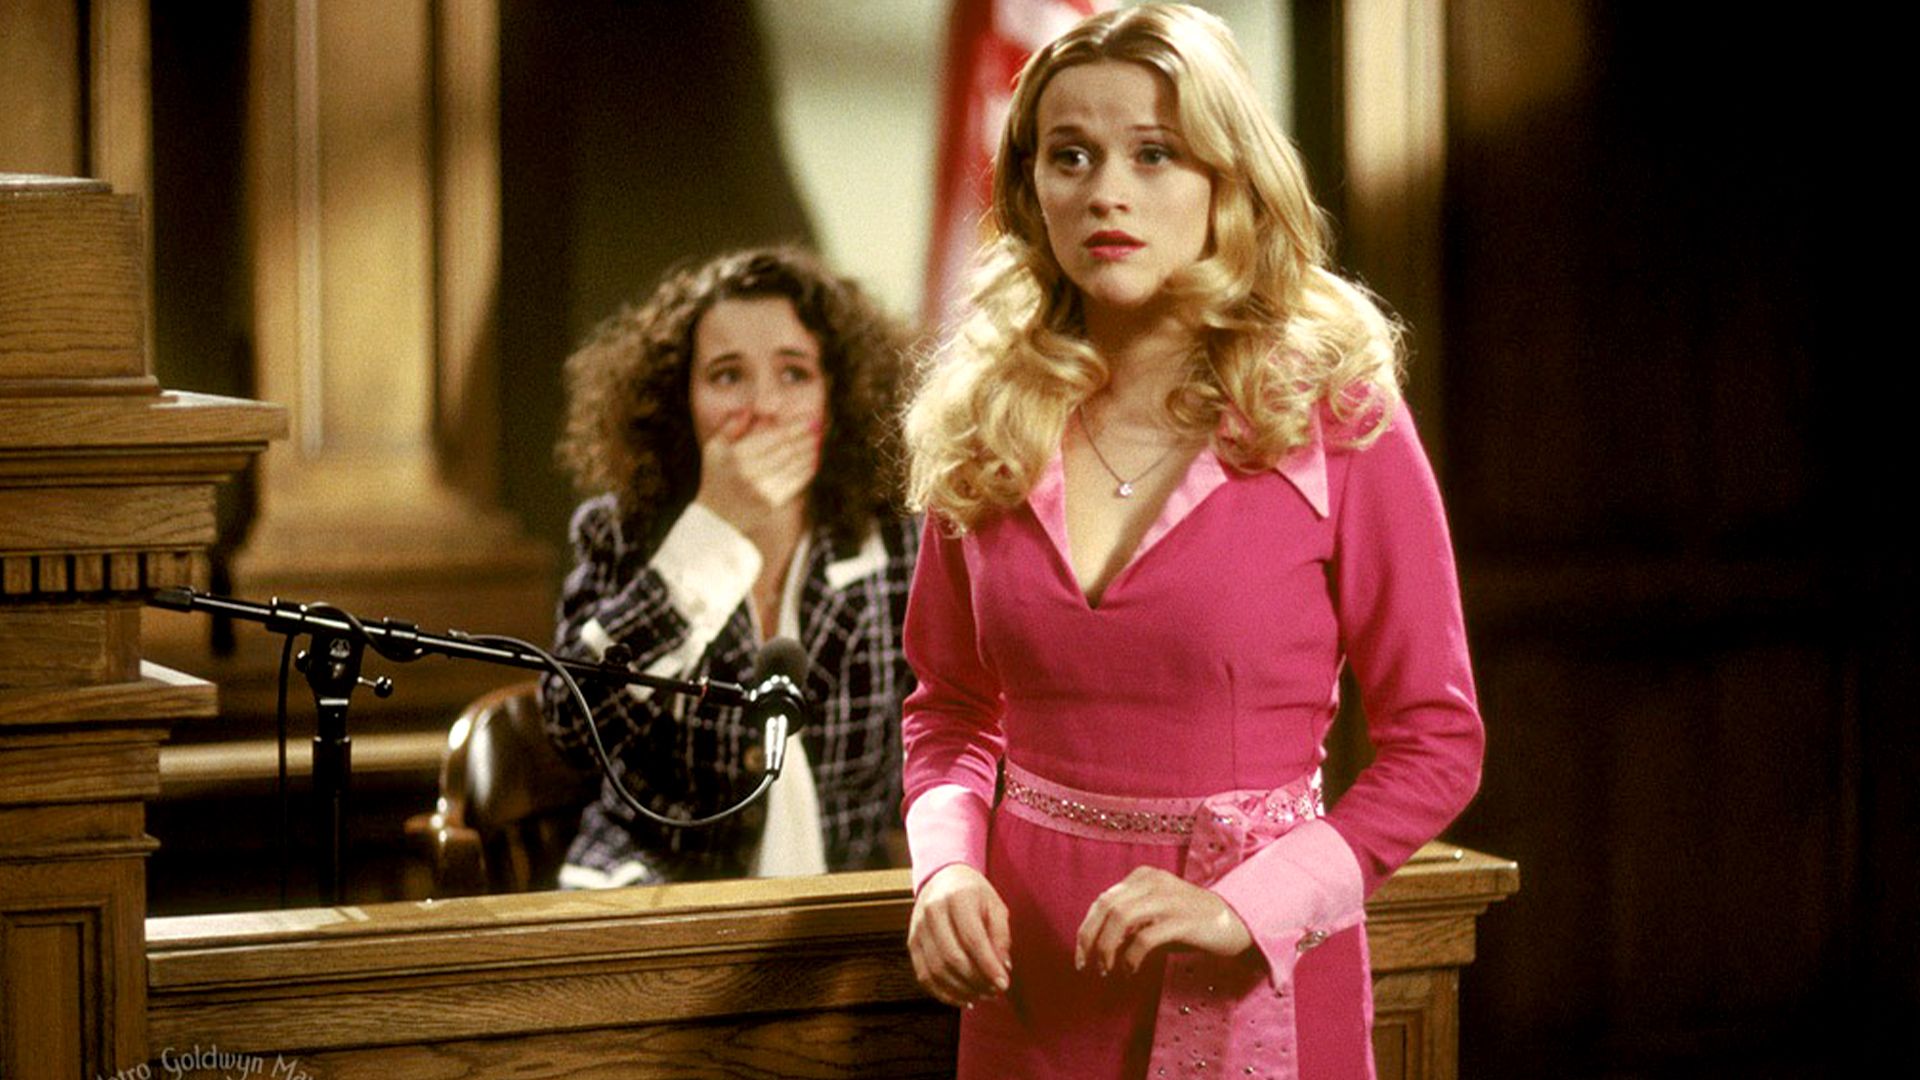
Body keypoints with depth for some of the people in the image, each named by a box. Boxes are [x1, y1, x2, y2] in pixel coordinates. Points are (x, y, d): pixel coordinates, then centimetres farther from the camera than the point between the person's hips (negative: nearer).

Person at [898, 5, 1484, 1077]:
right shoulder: (987, 429, 1)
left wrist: (1245, 905, -17)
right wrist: (947, 865, -6)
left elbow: (1436, 741, -5)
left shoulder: (1338, 418, -8)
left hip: (1255, 981, -3)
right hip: (1033, 979, 3)